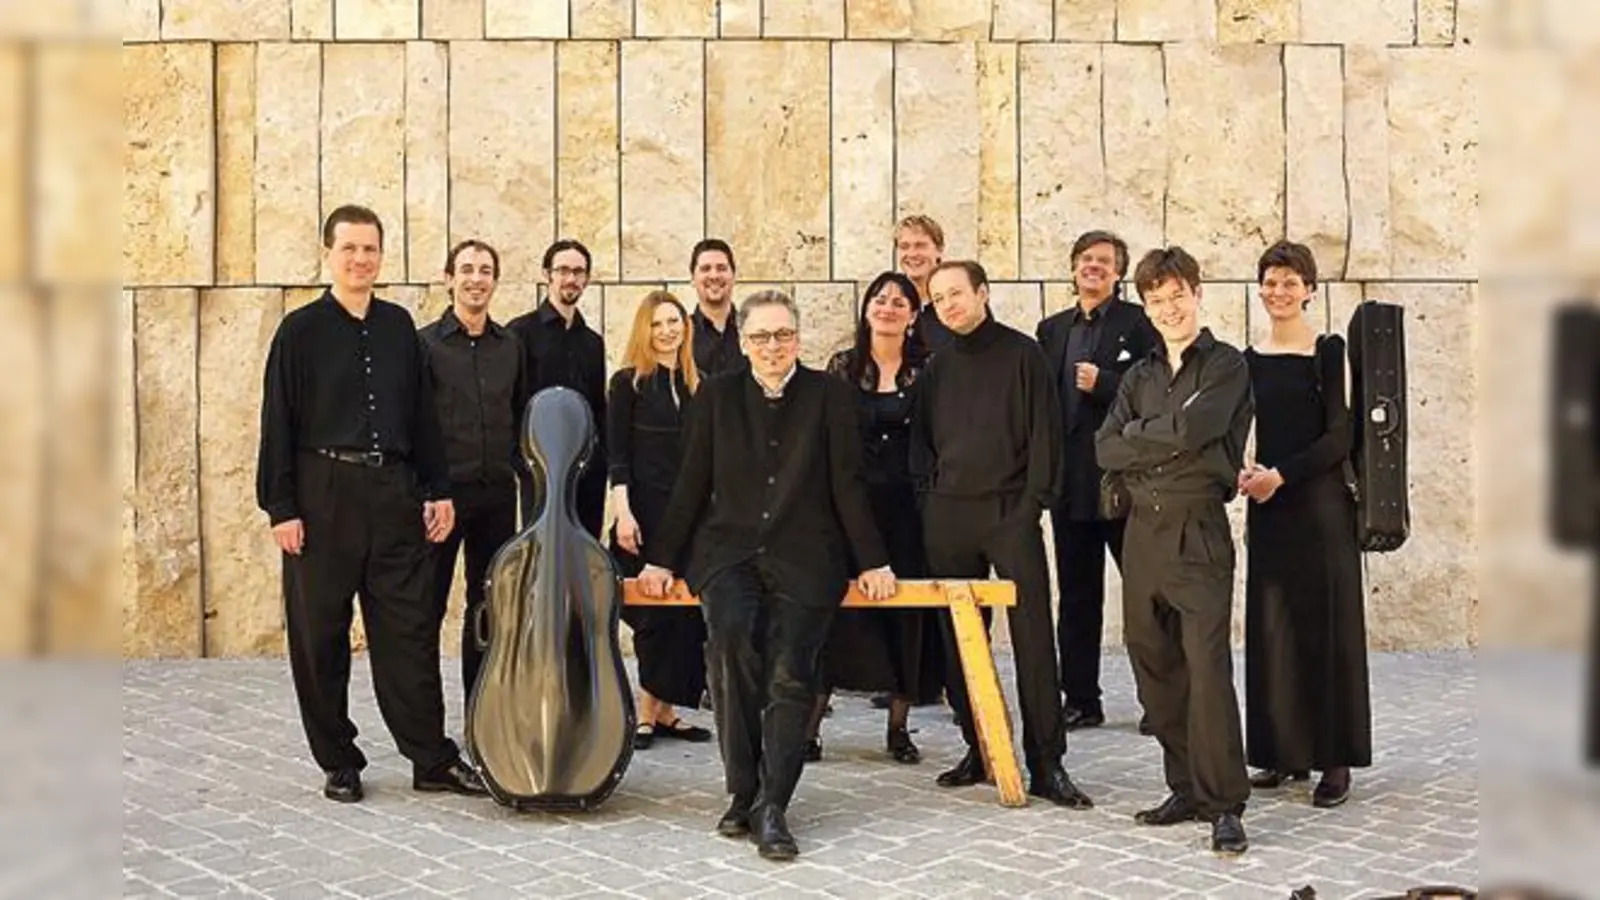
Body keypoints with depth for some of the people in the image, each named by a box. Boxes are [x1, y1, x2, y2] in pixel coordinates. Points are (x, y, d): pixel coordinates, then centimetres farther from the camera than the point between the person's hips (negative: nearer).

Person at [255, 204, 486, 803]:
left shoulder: (398, 327, 10)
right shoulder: (301, 330, -1)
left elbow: (423, 414, 15)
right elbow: (278, 424, -3)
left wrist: (438, 489, 10)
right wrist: (282, 508, -8)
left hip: (392, 492, 3)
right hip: (323, 495, -3)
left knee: (410, 630, 3)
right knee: (320, 636, 4)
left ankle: (432, 759, 10)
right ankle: (339, 764, 16)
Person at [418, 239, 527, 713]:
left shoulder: (510, 345, 10)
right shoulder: (426, 343, -4)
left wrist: (522, 469, 10)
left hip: (497, 492, 5)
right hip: (443, 491, -5)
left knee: (489, 604, 10)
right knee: (429, 604, 1)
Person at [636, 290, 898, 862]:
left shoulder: (828, 395, 8)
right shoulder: (717, 396, 13)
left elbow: (847, 484, 7)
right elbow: (691, 484, 13)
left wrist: (873, 562, 3)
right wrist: (661, 559, 9)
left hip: (804, 556, -1)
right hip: (728, 551, 1)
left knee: (790, 670, -23)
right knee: (731, 633, -30)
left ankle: (771, 806, -20)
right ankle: (743, 793, -21)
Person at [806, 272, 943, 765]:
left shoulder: (926, 370, 5)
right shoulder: (843, 366, 7)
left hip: (906, 503, 0)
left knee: (906, 610, 2)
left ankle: (898, 726, 11)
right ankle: (810, 720, -2)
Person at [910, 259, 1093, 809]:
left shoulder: (1021, 354, 2)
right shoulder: (938, 366, 14)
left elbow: (1045, 430, -2)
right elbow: (922, 438, 20)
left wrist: (1035, 500, -8)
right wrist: (927, 493, 7)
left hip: (1010, 511, -4)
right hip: (948, 516, 4)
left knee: (1033, 635, -8)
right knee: (958, 637, 5)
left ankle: (1046, 764, -6)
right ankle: (977, 749, 15)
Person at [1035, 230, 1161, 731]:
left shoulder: (1137, 323, -2)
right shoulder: (1052, 329, 15)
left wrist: (1102, 383, -18)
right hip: (1070, 481, 6)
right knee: (1076, 595, 9)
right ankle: (1080, 699, 16)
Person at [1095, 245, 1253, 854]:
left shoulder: (1226, 366, 0)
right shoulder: (1140, 376, 16)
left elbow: (1193, 428, -16)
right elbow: (1105, 450, 5)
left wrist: (1138, 434, 0)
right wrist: (1166, 443, -7)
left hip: (1198, 532, -6)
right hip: (1142, 530, 6)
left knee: (1208, 667, -12)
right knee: (1155, 669, 8)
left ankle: (1225, 804, -9)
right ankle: (1188, 788, 18)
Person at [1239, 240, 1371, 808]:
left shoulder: (1329, 351, -5)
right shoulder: (1249, 360, 10)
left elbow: (1339, 437, -10)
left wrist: (1282, 475, -16)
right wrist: (1242, 472, -8)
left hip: (1319, 504, -5)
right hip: (1267, 506, 5)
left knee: (1326, 626, -1)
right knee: (1271, 627, 7)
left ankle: (1335, 759, 4)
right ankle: (1286, 751, 16)